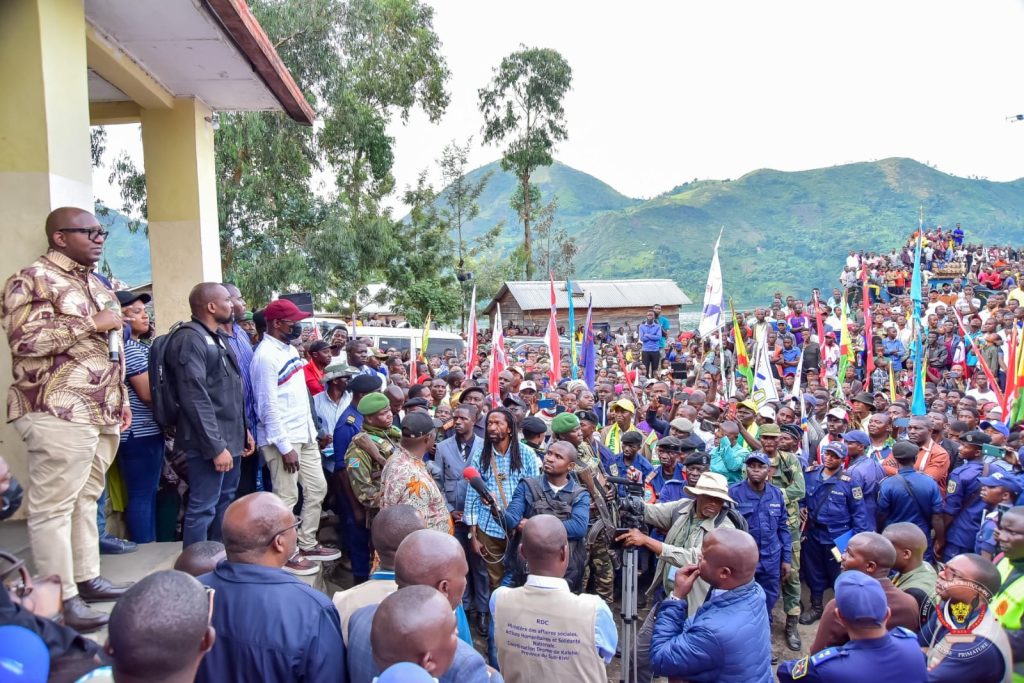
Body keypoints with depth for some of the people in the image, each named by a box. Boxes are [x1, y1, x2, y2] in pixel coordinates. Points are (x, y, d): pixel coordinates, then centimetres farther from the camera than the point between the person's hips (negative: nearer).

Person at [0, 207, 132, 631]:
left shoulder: (94, 283, 19)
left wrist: (122, 399, 19)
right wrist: (92, 323, -16)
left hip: (101, 412, 8)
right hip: (59, 413, -8)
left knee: (86, 498, 14)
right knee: (53, 505, -2)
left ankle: (86, 578, 23)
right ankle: (61, 598, 3)